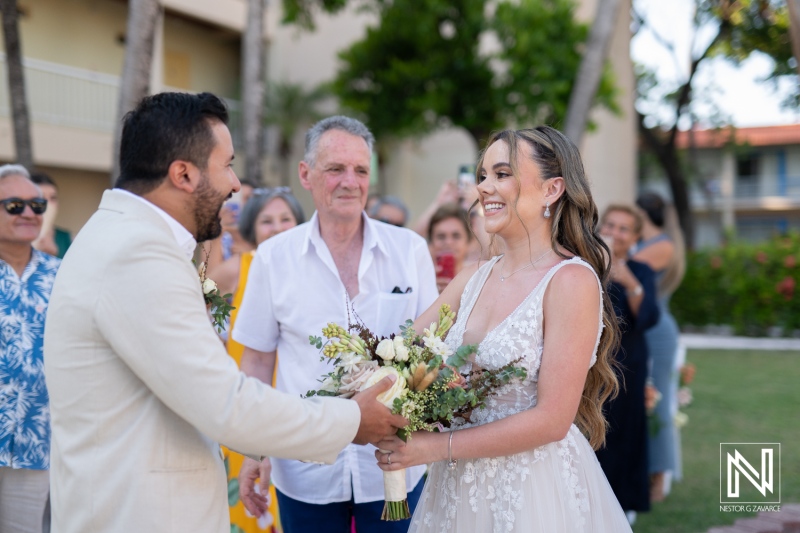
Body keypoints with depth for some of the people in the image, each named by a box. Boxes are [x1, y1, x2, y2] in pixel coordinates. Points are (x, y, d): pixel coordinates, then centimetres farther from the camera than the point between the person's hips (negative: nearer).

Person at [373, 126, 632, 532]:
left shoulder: (572, 280, -15)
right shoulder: (474, 278, 4)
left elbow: (552, 419, -18)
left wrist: (437, 446, -18)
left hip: (535, 489, -6)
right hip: (460, 484, 6)